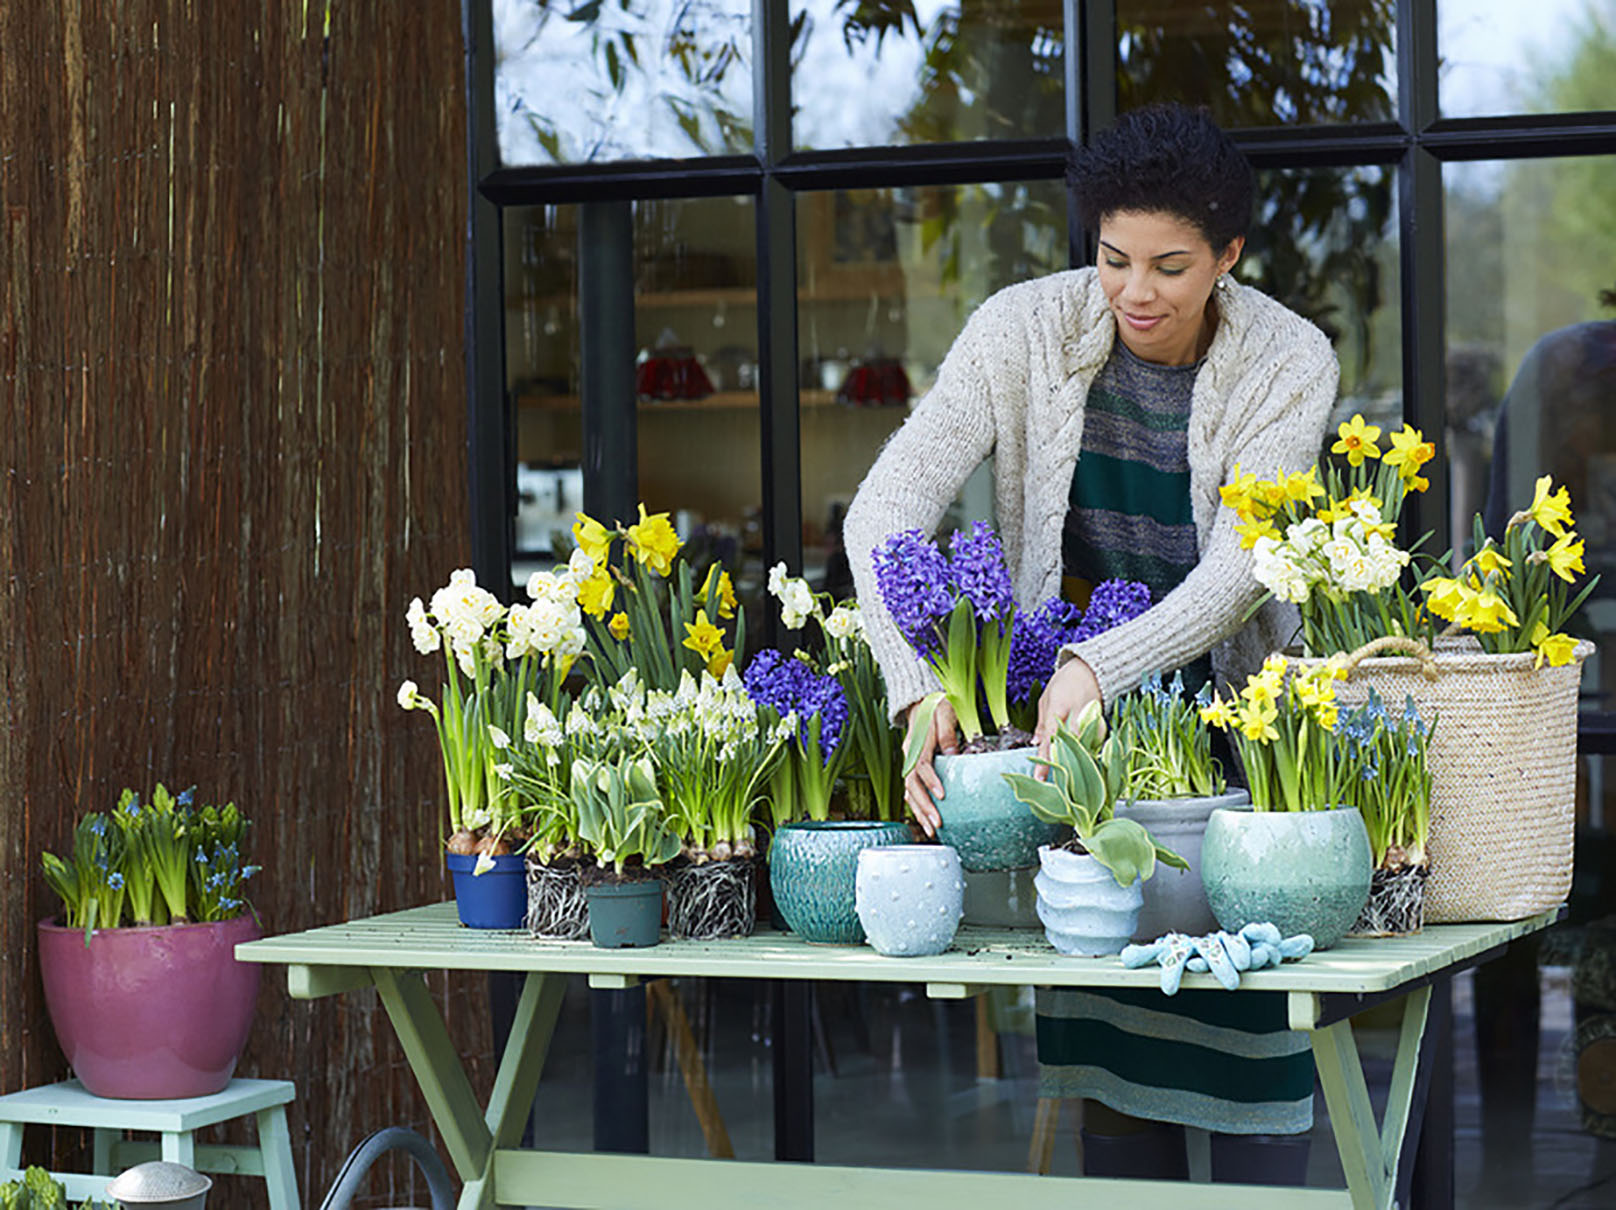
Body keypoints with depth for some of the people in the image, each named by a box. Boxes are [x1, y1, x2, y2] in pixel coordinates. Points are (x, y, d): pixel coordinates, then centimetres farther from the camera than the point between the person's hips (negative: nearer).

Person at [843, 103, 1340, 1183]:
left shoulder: (1290, 362, -14)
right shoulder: (1026, 331, -13)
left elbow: (1240, 572, -21)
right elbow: (885, 512, -18)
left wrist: (1103, 668, -39)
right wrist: (920, 691, -33)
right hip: (1073, 721, 1)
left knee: (1251, 1033, -4)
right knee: (1106, 1036, 4)